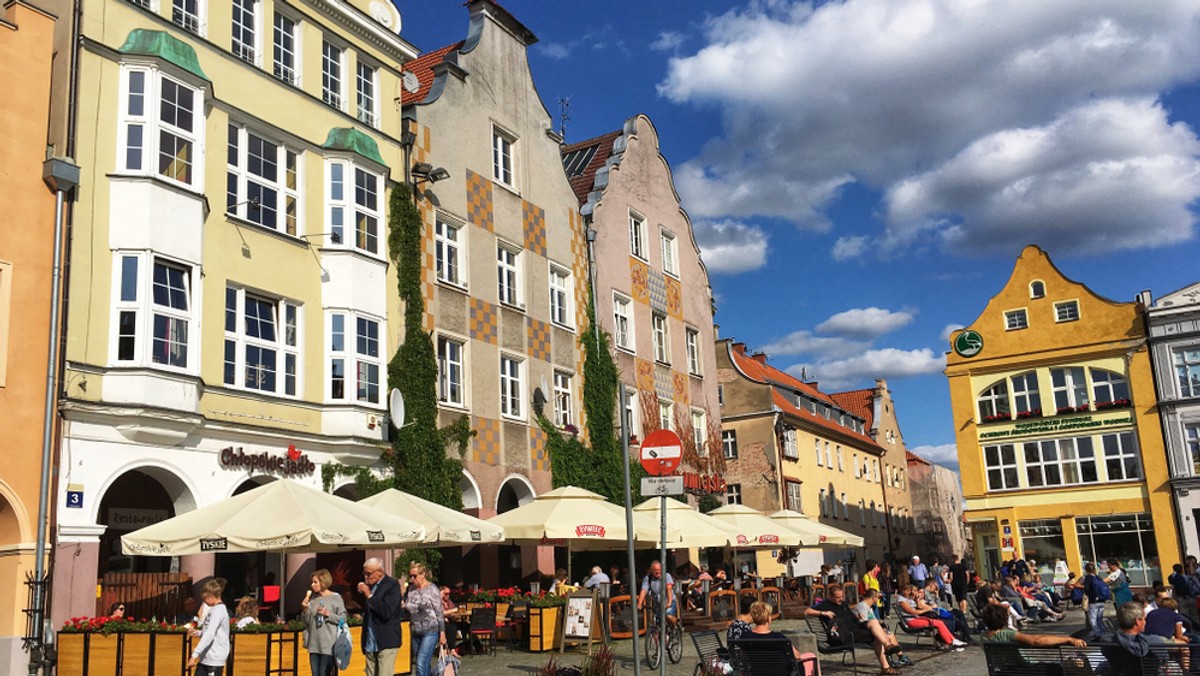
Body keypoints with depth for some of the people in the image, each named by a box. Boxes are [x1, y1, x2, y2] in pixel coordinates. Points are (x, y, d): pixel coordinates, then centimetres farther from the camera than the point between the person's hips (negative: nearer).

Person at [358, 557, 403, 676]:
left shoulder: (392, 585, -9)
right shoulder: (370, 585, 11)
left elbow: (387, 612, -20)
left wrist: (369, 596, -17)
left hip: (386, 642, -7)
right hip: (370, 643, 7)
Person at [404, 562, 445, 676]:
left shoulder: (432, 589, -9)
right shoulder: (410, 589, 5)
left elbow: (439, 612, -7)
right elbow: (406, 608, 14)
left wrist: (442, 633, -8)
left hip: (430, 632, -5)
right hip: (415, 633, 6)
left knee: (421, 665, -13)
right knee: (425, 666, 12)